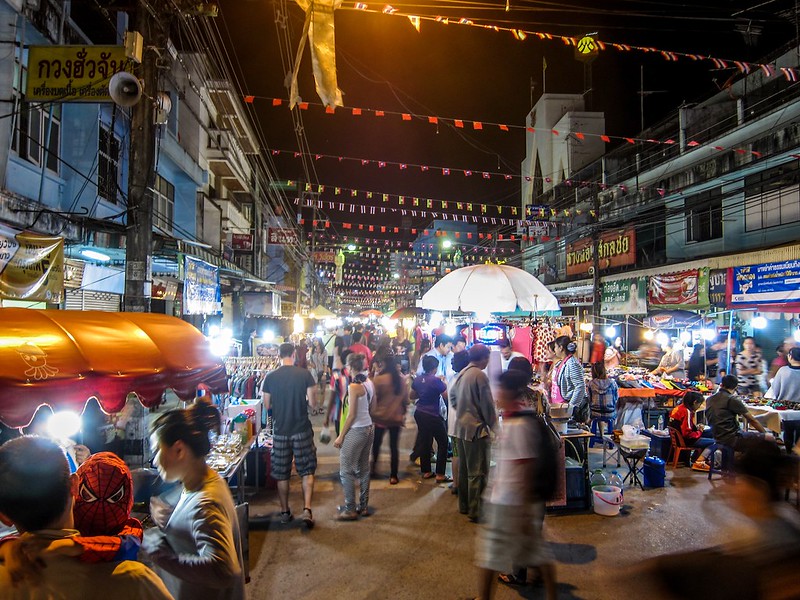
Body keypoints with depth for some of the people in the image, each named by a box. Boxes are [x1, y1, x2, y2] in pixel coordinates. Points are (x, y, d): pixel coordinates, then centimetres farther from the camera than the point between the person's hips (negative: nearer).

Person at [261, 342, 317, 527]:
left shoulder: (270, 377, -4)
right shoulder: (305, 374, -9)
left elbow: (267, 405, 3)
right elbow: (313, 404, -7)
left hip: (280, 431, 2)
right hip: (302, 430, -1)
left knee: (282, 473, 13)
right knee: (307, 470, 9)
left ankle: (285, 512, 24)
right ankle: (307, 509, -3)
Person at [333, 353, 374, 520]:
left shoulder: (354, 386, -17)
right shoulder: (370, 383, 4)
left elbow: (352, 414, -16)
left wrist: (341, 436, -11)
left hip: (356, 431, -8)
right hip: (369, 428, 8)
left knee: (346, 471, 1)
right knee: (364, 469, 15)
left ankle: (350, 510, 5)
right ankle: (363, 506, 22)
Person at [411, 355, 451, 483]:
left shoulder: (417, 380, 2)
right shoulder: (436, 381, -19)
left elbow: (412, 396, 15)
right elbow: (447, 396, -13)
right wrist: (444, 385, 2)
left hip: (420, 414, 7)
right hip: (433, 416, -7)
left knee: (424, 442, 15)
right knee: (443, 443, 5)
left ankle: (425, 471, 22)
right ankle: (440, 474, 3)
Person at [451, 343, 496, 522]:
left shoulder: (461, 373, 8)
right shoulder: (480, 375, -18)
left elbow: (452, 396, 17)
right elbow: (487, 405, -16)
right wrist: (493, 425, -5)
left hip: (461, 426, 9)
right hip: (476, 428, -9)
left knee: (463, 468, 17)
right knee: (477, 472, -1)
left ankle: (464, 506, 28)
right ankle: (475, 511, 5)